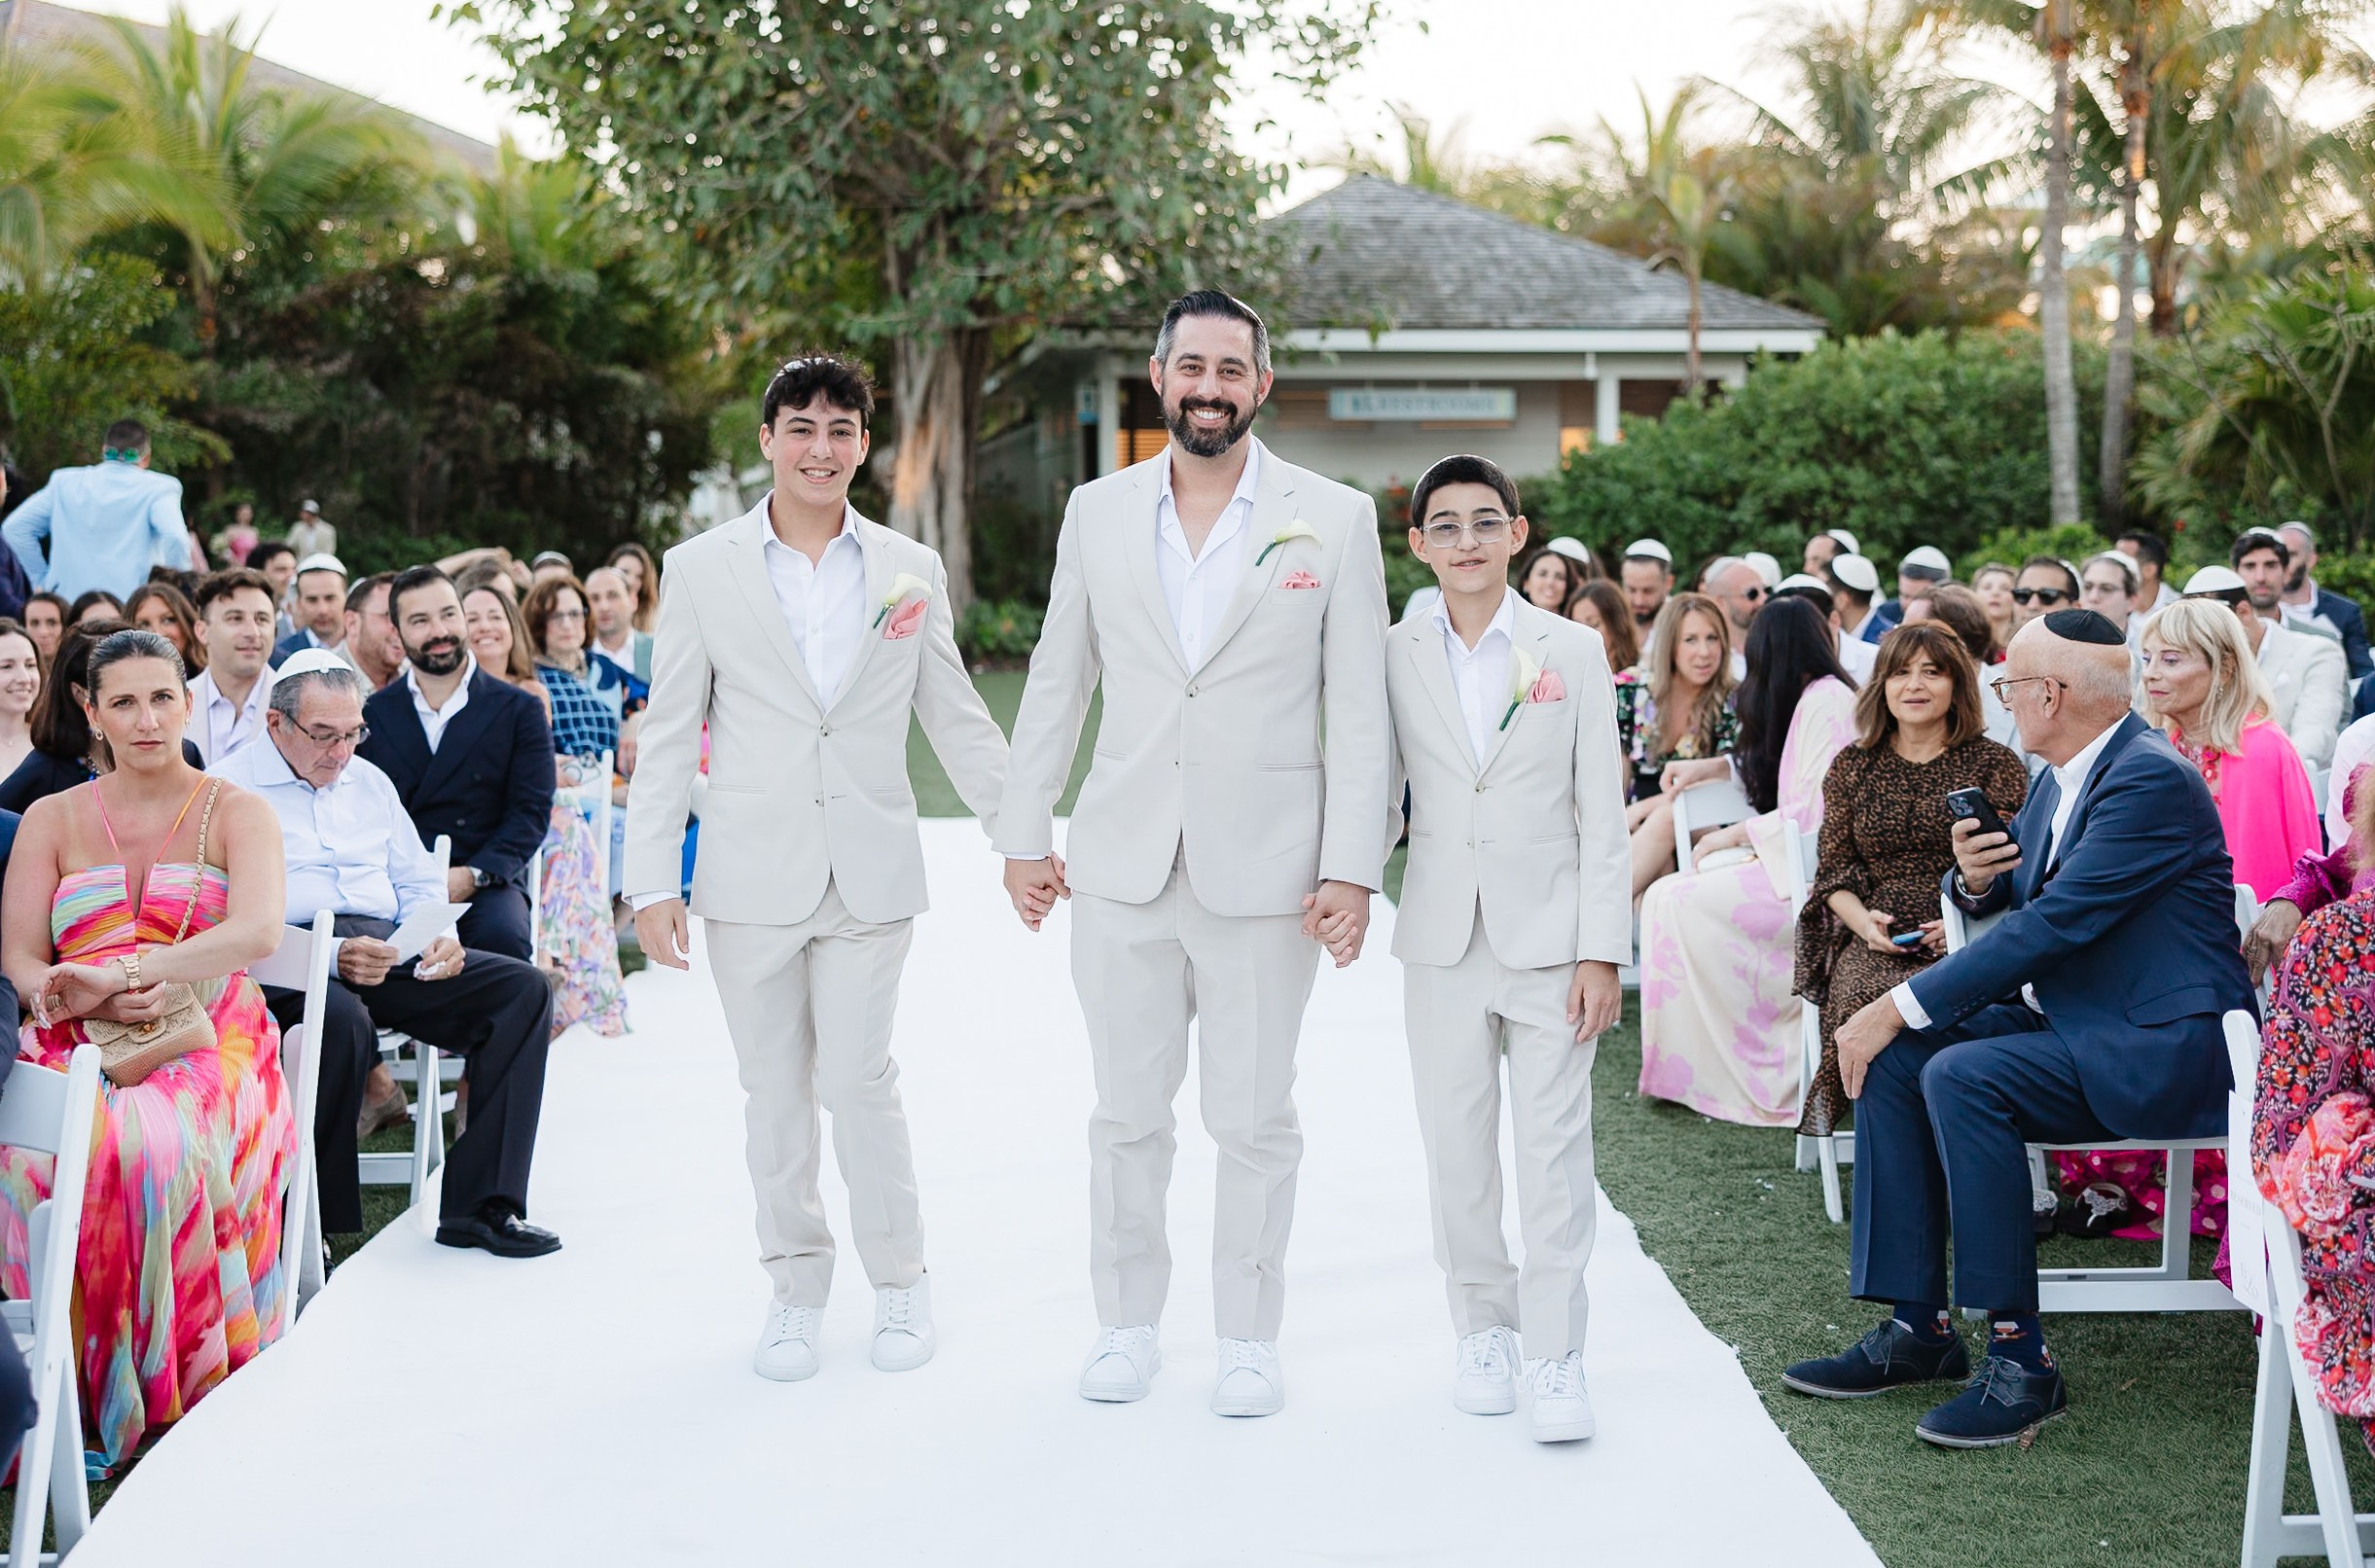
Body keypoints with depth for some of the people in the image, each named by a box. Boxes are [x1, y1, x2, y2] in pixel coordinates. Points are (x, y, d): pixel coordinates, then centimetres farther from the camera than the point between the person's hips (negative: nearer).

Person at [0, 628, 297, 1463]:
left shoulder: (235, 813, 8)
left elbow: (259, 933, -11)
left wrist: (121, 973, -22)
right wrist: (88, 1001, -17)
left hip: (209, 1046, -2)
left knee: (154, 1144, -37)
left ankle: (172, 1386, -24)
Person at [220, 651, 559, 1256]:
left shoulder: (369, 782, 24)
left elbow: (419, 883, 26)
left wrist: (438, 933, 2)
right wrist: (331, 954, -22)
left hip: (386, 950, 7)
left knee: (522, 988, -15)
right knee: (343, 1018, -41)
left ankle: (479, 1205, -18)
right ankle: (312, 1223, -27)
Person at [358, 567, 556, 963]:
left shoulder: (520, 710, 10)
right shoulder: (372, 714, 16)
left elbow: (532, 811, 2)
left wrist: (472, 875, -15)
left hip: (484, 884, -1)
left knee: (502, 935, -35)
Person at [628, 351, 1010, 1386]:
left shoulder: (911, 571, 6)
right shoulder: (701, 571, 3)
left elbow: (957, 719, 12)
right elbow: (669, 737, 3)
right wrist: (651, 881, -2)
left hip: (870, 871, 0)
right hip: (752, 873, 1)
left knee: (856, 1077, -5)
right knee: (773, 1088, 7)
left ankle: (899, 1279, 15)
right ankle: (795, 1287, 22)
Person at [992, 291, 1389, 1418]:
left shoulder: (1334, 519, 0)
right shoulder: (1098, 512, 7)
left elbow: (1359, 709, -1)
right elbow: (1056, 682, 11)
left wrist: (1353, 869, -7)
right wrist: (1024, 835, 7)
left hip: (1263, 869, -2)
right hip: (1123, 866, 2)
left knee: (1255, 1118, 6)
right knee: (1127, 1111, 10)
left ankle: (1248, 1335, 20)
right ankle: (1127, 1320, 25)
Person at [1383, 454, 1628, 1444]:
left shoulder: (1573, 653, 0)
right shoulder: (1394, 658, 4)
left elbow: (1602, 815, -1)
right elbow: (1379, 794, 8)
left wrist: (1602, 951, -6)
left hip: (1548, 935, -1)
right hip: (1442, 941, 2)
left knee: (1555, 1148, -2)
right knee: (1456, 1148, 8)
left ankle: (1553, 1351, 6)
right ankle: (1484, 1327, 23)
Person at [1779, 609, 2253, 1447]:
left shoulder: (2152, 779, -18)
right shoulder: (2061, 780, 12)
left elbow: (2051, 924, -24)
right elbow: (2008, 897, 23)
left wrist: (1902, 1006, -21)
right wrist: (1975, 875, -3)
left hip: (2162, 1044, -10)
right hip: (2066, 1018, 10)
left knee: (1961, 1075, -29)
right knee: (1894, 1060, -5)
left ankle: (2021, 1362, -22)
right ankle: (1916, 1329, -2)